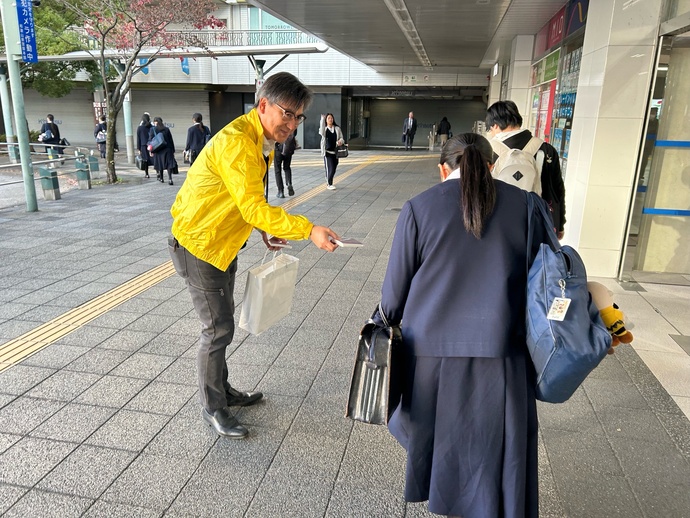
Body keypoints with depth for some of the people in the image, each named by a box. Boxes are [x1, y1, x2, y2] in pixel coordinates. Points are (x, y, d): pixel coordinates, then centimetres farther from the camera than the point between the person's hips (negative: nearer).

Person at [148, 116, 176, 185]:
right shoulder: (166, 129, 5)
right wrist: (173, 150, 11)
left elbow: (150, 140, -5)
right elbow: (171, 141, 6)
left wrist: (150, 150, -4)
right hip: (167, 149, 1)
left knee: (160, 164, 11)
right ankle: (170, 178, -19)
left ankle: (161, 178, 22)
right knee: (169, 163, -4)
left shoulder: (152, 129, 0)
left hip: (158, 150, 0)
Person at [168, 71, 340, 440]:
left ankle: (223, 391, 37)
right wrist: (309, 230, -38)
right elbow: (254, 207, -34)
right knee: (218, 330, 0)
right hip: (198, 244, -9)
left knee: (222, 324, 19)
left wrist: (265, 229, 5)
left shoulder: (264, 142, 4)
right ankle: (212, 409, 19)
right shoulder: (236, 142, -28)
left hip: (224, 244, 9)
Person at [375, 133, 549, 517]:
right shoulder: (526, 207, 0)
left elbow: (396, 287, -2)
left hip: (431, 348, 1)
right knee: (497, 455, 14)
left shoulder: (419, 208, -4)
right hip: (499, 354, 0)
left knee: (431, 429, 25)